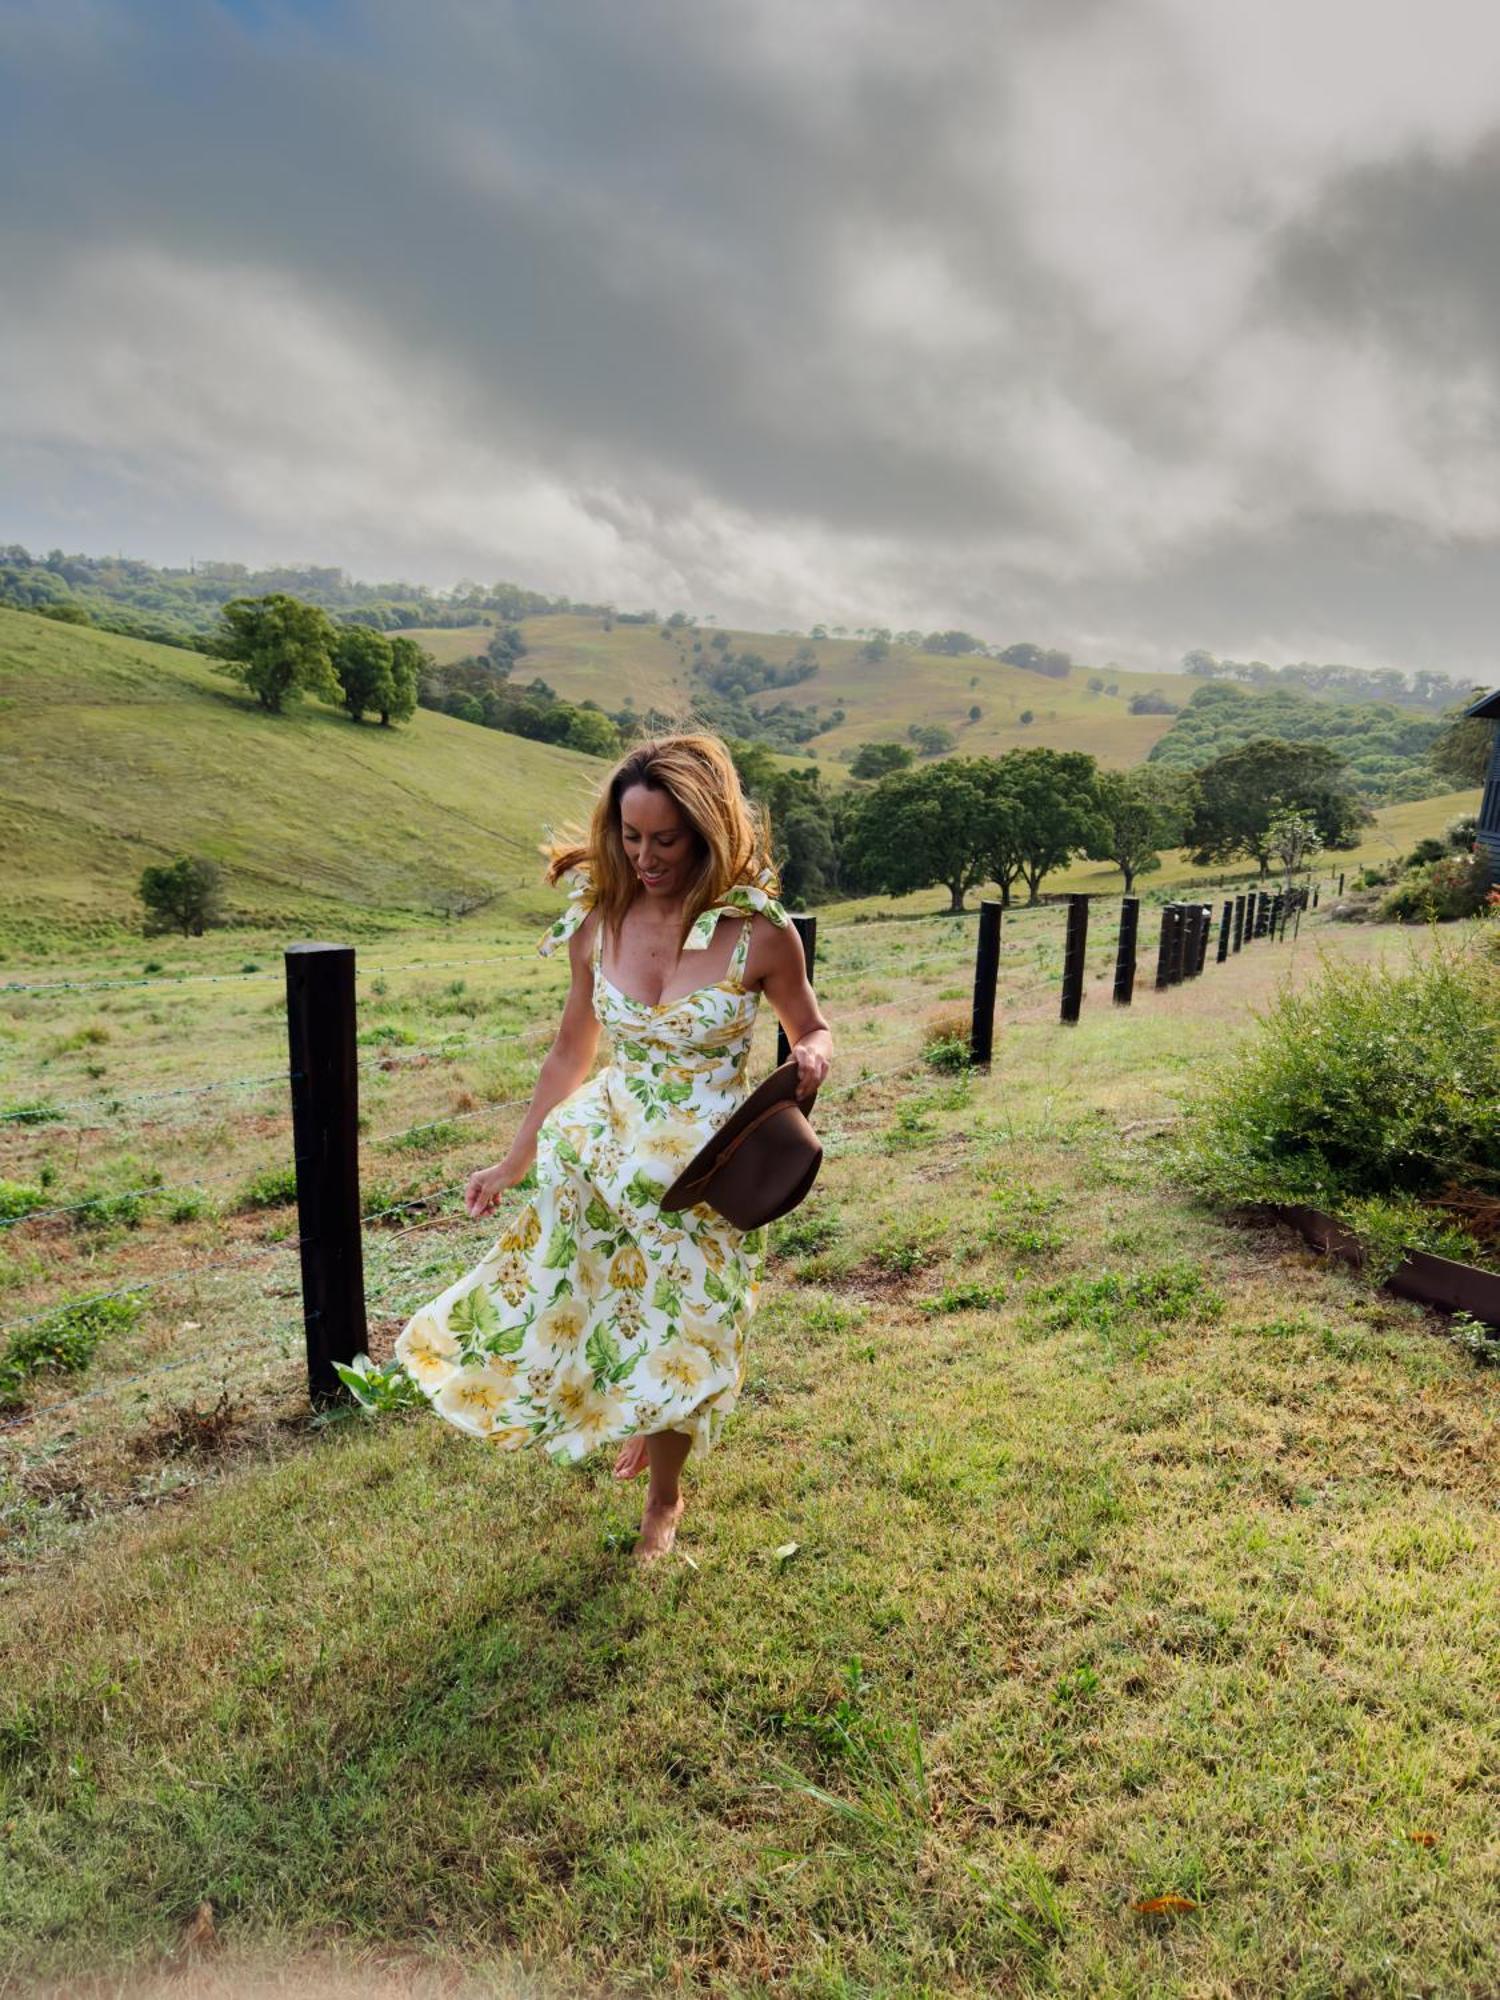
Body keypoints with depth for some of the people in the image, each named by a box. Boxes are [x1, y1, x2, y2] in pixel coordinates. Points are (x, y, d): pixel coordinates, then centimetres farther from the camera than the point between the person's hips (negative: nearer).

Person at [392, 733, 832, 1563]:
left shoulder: (760, 932, -16)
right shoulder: (598, 924, -7)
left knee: (677, 1341, 10)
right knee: (552, 1305, 11)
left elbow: (812, 1032, 0)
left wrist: (811, 1058, -25)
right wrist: (513, 1162, 12)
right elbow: (571, 1051, 6)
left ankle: (662, 1499, 42)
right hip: (602, 1149, 3)